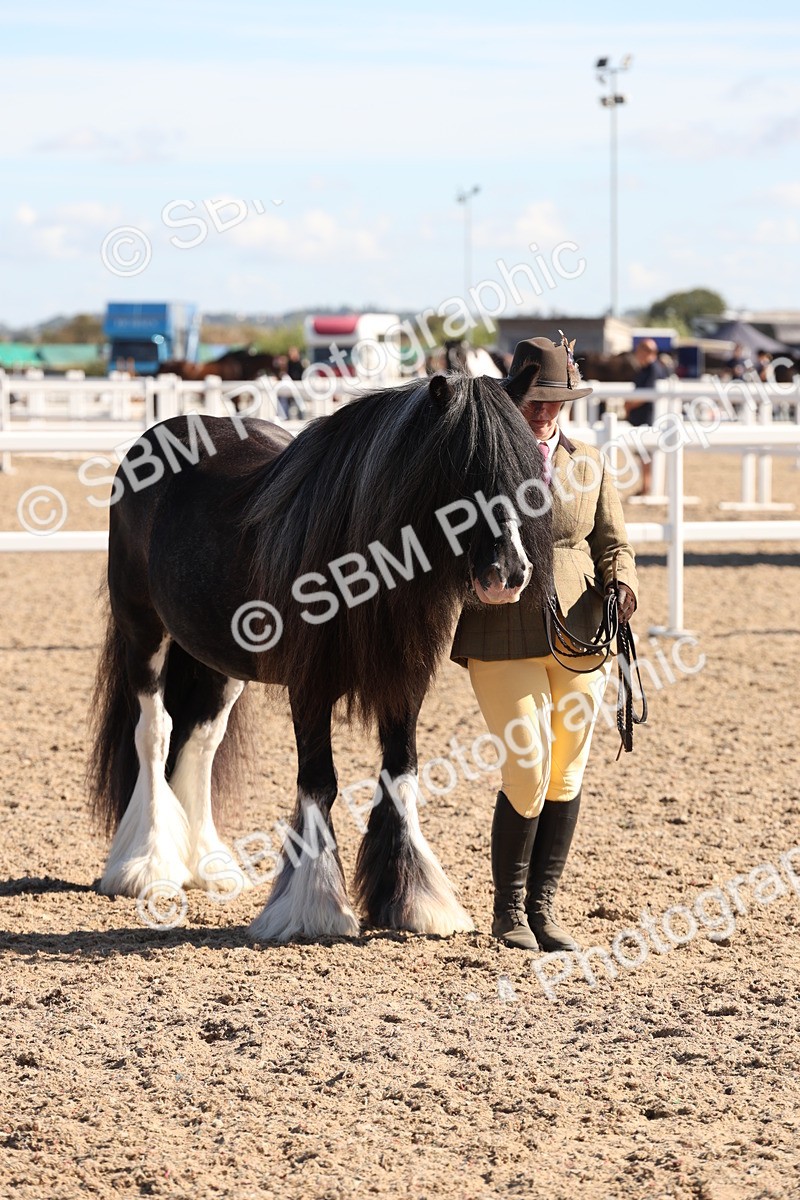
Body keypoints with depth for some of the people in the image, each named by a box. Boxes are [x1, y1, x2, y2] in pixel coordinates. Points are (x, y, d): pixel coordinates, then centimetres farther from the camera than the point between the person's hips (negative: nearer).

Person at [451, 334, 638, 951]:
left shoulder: (589, 465, 10)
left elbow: (613, 544, 13)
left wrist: (622, 583, -7)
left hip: (579, 638, 4)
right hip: (502, 640, -4)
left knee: (567, 773, 5)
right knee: (528, 770, -10)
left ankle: (542, 906, 17)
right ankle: (508, 908, 8)